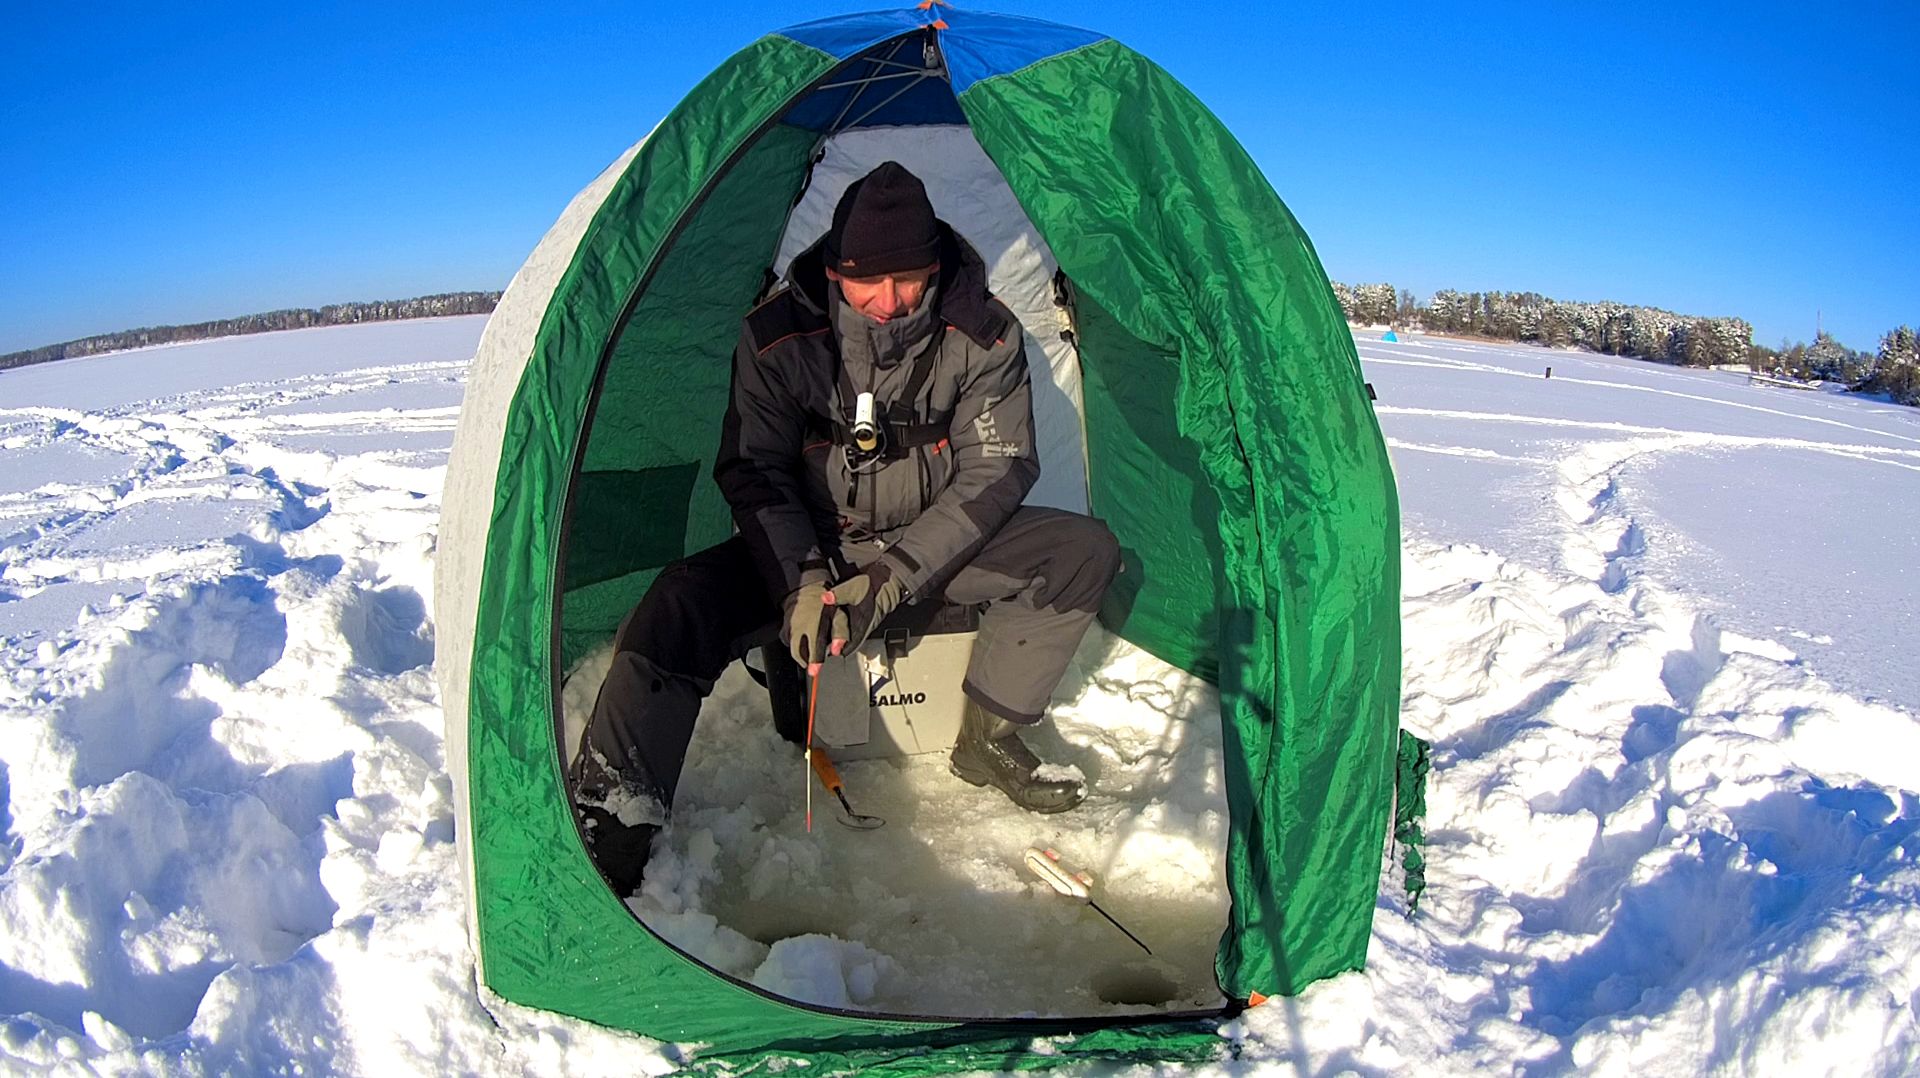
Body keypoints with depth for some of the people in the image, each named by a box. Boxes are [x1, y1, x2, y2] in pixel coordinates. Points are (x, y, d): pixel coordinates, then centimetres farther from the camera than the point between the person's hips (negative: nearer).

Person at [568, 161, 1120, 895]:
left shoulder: (983, 337, -15)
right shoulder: (777, 338, -16)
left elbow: (996, 470, -13)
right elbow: (753, 474, -10)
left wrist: (898, 571, -23)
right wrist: (803, 579, -26)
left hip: (938, 543, 2)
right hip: (811, 548, -1)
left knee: (1082, 551, -18)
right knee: (681, 605, -27)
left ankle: (986, 740, -7)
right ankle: (610, 837, -23)